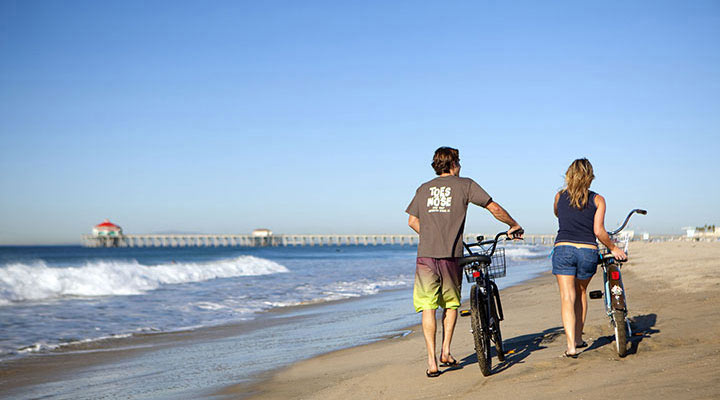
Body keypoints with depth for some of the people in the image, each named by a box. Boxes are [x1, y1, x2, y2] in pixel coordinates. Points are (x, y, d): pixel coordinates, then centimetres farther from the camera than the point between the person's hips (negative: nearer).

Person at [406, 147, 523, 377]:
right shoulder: (465, 185, 6)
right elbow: (494, 208, 6)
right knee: (451, 304, 19)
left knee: (428, 308, 2)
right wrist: (514, 226, 20)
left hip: (426, 254, 2)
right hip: (451, 255, -1)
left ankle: (432, 361, -5)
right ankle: (446, 352, 13)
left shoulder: (424, 189, 16)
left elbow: (412, 221, 16)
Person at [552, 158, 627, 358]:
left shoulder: (560, 197, 8)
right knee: (581, 292, 22)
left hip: (563, 249, 0)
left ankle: (571, 345, -14)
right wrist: (613, 248, 7)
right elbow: (598, 231, -6)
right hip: (588, 252, 0)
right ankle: (578, 337, 26)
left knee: (567, 297, -2)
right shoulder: (597, 200, 2)